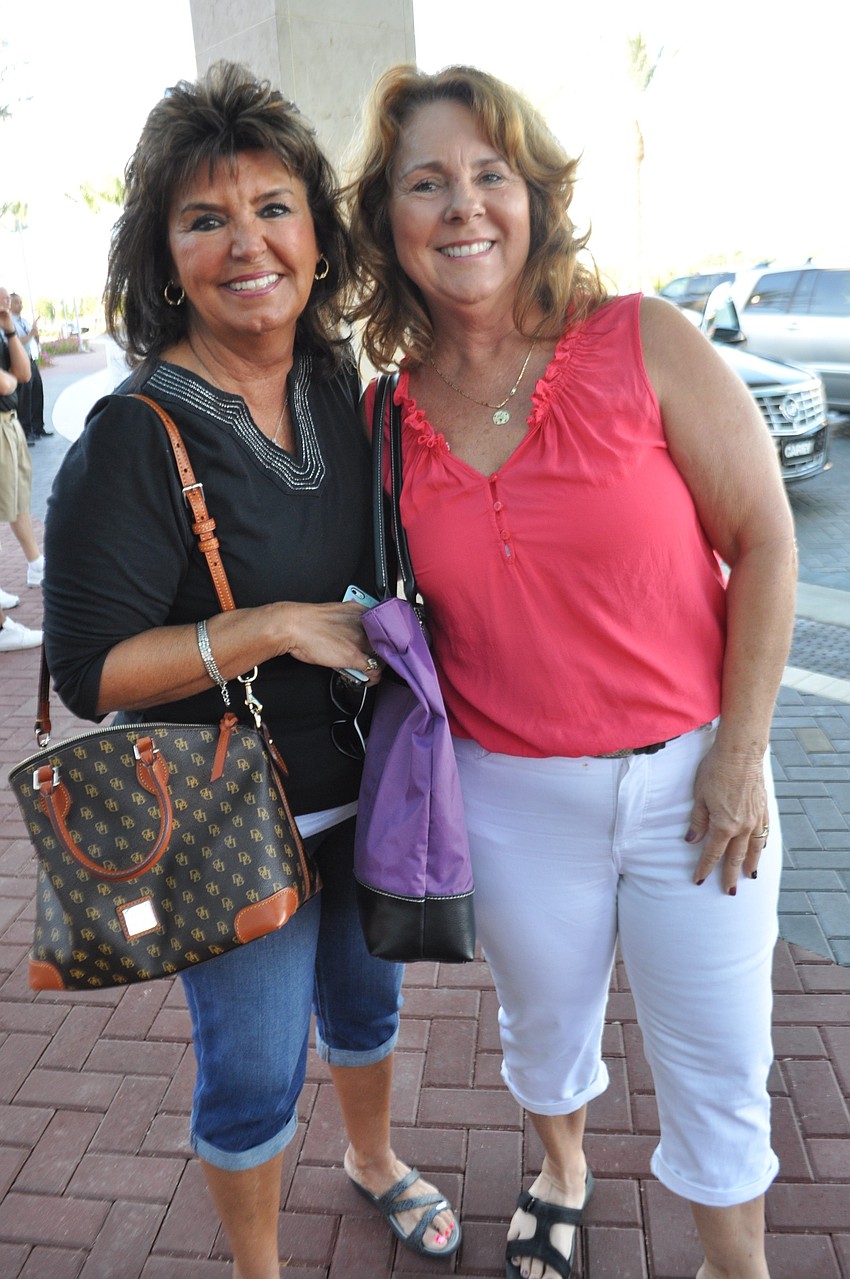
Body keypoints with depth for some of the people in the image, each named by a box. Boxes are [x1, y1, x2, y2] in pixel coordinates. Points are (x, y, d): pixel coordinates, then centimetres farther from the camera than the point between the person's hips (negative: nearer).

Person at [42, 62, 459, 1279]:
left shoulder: (346, 390, -1)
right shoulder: (134, 438, -20)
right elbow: (87, 668, -20)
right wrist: (276, 628, -26)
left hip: (369, 790, 6)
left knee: (366, 998, 27)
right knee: (253, 1073, 13)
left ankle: (372, 1157, 59)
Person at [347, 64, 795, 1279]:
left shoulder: (647, 345, -11)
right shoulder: (387, 417, -3)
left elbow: (763, 541, -9)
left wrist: (741, 752, -10)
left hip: (688, 772, -2)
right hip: (513, 795, 2)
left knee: (718, 1063, 13)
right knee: (545, 1019, 24)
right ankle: (563, 1173, 57)